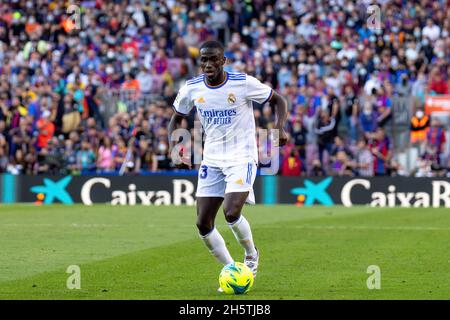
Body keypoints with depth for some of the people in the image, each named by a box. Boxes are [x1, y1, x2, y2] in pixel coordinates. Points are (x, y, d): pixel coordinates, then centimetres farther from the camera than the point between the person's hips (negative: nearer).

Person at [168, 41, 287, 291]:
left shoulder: (244, 83, -11)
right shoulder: (191, 89, -1)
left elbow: (278, 100, 1)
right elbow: (176, 119, 14)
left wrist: (280, 127, -17)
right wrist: (174, 146, -4)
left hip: (242, 158, -5)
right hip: (212, 160, 5)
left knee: (231, 212, -23)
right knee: (203, 223, -2)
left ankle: (251, 254, 8)